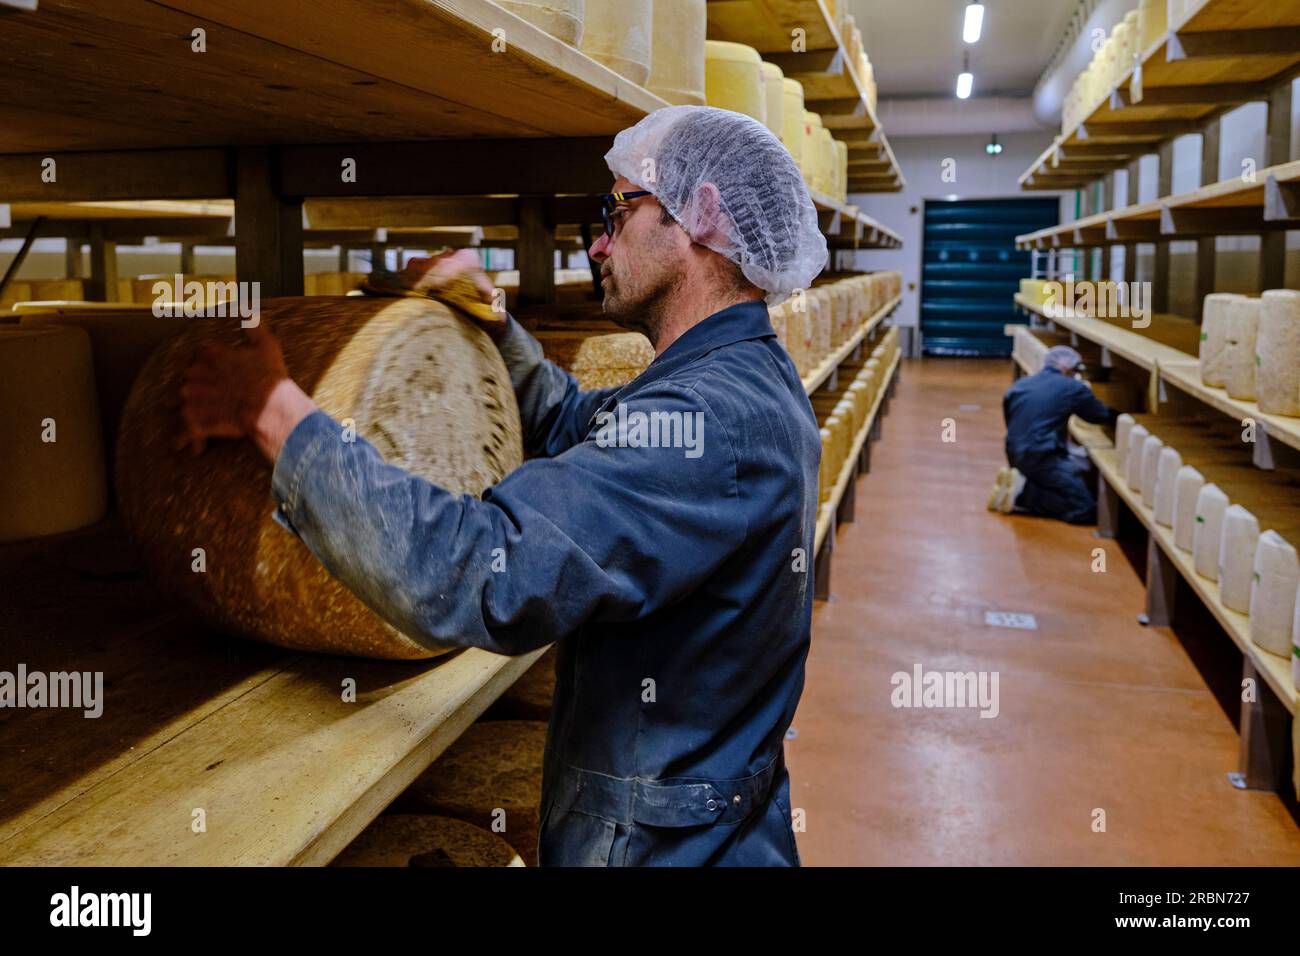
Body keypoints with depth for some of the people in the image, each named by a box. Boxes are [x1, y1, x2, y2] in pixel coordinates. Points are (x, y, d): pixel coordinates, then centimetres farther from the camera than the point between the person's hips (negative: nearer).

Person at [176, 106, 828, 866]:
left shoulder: (709, 420, -29)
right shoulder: (755, 378, 4)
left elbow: (465, 576, -35)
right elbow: (572, 425, 16)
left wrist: (276, 412, -25)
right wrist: (492, 322, 1)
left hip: (662, 845, -9)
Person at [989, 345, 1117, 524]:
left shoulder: (1018, 386, 16)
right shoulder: (1072, 388, 0)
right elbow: (1101, 415, 12)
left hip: (1015, 455, 8)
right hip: (1040, 458, -8)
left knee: (1083, 466, 23)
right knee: (1087, 510, -5)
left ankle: (1018, 480, 5)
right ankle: (1022, 493, -12)